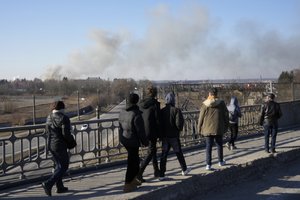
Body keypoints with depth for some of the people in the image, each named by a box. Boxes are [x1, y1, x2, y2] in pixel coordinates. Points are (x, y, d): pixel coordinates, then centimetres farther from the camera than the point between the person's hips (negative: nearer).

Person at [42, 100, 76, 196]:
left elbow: (47, 131, 14)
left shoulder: (49, 117, 6)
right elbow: (66, 133, -20)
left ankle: (60, 187, 23)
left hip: (50, 144, 8)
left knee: (58, 165, 19)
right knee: (63, 167, 3)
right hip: (60, 146, -8)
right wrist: (71, 140, -3)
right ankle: (48, 184, -10)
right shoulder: (64, 118, -17)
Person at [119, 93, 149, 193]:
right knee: (132, 163, 4)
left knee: (134, 160, 23)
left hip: (124, 140, 8)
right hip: (133, 142, -8)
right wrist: (145, 142, -5)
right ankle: (127, 185, 11)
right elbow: (140, 131, -19)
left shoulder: (122, 113, 2)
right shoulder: (136, 115, -22)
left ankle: (133, 180, 34)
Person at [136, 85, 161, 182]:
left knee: (153, 150, 21)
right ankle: (140, 172, -11)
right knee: (150, 152, 1)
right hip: (152, 132, -6)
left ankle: (156, 171, 32)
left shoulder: (140, 104, 3)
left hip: (142, 132, 7)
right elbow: (157, 119, -12)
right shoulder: (155, 104, -13)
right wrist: (159, 134, -4)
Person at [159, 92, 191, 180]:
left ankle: (161, 175, 2)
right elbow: (179, 123, -21)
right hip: (174, 136, -3)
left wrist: (161, 134, 12)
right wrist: (180, 128, 1)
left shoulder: (162, 111, 0)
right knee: (179, 153, 14)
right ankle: (184, 170, 31)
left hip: (164, 136, 4)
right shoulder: (176, 110, -14)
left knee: (164, 155, 6)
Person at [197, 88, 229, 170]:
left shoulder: (204, 105, -8)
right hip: (218, 129, 1)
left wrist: (199, 128, 8)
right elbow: (226, 116, 2)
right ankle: (221, 161, 31)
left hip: (207, 129, -1)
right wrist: (226, 127, 13)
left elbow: (201, 118, -3)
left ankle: (208, 164, 2)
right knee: (219, 145, 17)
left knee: (208, 147, 4)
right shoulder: (221, 103, -4)